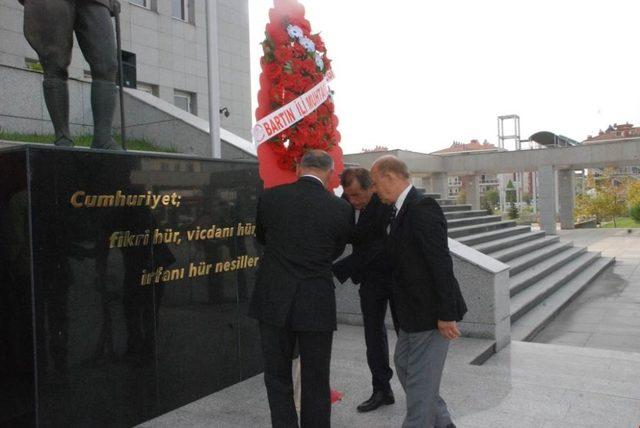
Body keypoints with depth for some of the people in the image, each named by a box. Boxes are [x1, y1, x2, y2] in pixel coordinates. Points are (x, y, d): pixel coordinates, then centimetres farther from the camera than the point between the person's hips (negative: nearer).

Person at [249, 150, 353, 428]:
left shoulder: (270, 197, -4)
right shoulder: (340, 208, -7)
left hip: (274, 301, 1)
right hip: (317, 305, -1)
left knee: (277, 377, 14)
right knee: (315, 382, 13)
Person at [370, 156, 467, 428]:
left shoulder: (422, 208, -20)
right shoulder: (402, 210, 10)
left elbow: (442, 264, -23)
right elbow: (397, 257, 16)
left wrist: (446, 314, -22)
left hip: (431, 313, -10)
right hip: (412, 313, 10)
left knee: (420, 381, 1)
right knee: (403, 366, 22)